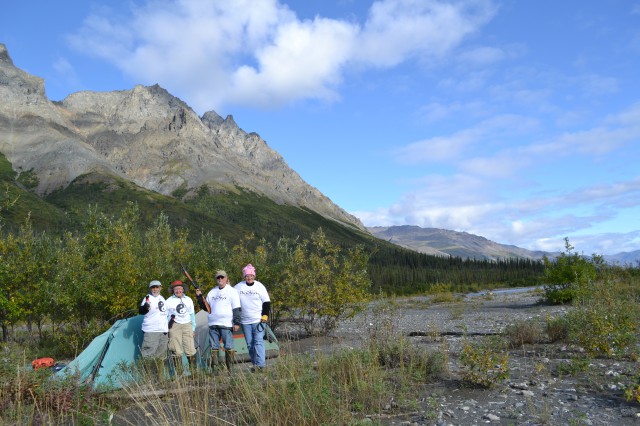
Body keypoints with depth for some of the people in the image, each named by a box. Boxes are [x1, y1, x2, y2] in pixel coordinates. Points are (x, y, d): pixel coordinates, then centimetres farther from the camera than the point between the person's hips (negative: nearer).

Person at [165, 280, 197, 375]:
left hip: (187, 325, 2)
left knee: (190, 349, -2)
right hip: (175, 326, -2)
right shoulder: (169, 301, 4)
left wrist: (193, 328, 15)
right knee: (177, 351, -2)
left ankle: (194, 371, 6)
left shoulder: (188, 300, 12)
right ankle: (178, 373, 5)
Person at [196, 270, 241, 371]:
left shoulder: (232, 291, 2)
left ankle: (229, 369, 1)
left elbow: (236, 309, -3)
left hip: (226, 325, -5)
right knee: (214, 347, 6)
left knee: (228, 347, -5)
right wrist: (199, 298, 6)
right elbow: (206, 307, 18)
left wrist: (237, 322, -10)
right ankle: (214, 369, 12)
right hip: (213, 324, 5)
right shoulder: (212, 292, 16)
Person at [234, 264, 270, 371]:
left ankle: (260, 364, -14)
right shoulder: (238, 287, 4)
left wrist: (265, 316, -7)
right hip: (245, 321, 3)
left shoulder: (260, 286, -1)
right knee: (250, 344, 7)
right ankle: (254, 364, 16)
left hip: (258, 320, -3)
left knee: (258, 342, -12)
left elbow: (266, 302, 2)